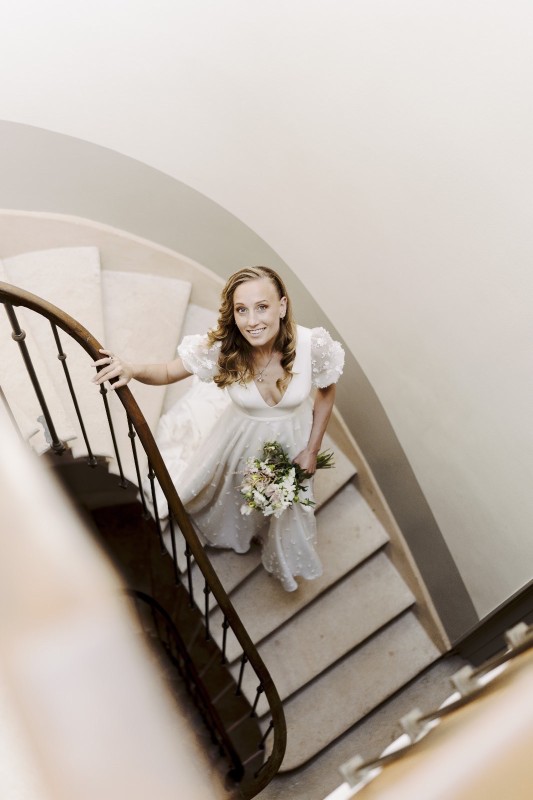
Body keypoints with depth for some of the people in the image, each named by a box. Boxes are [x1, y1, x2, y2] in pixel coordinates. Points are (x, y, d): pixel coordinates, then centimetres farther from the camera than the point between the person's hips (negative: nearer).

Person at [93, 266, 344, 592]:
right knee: (224, 491, 26)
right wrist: (132, 369, -38)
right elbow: (169, 372, -17)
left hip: (293, 438, 0)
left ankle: (284, 563, 62)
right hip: (243, 438, 0)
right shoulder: (220, 348, -31)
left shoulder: (313, 345, -32)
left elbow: (327, 391, -12)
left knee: (288, 507, 25)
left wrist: (312, 449, -9)